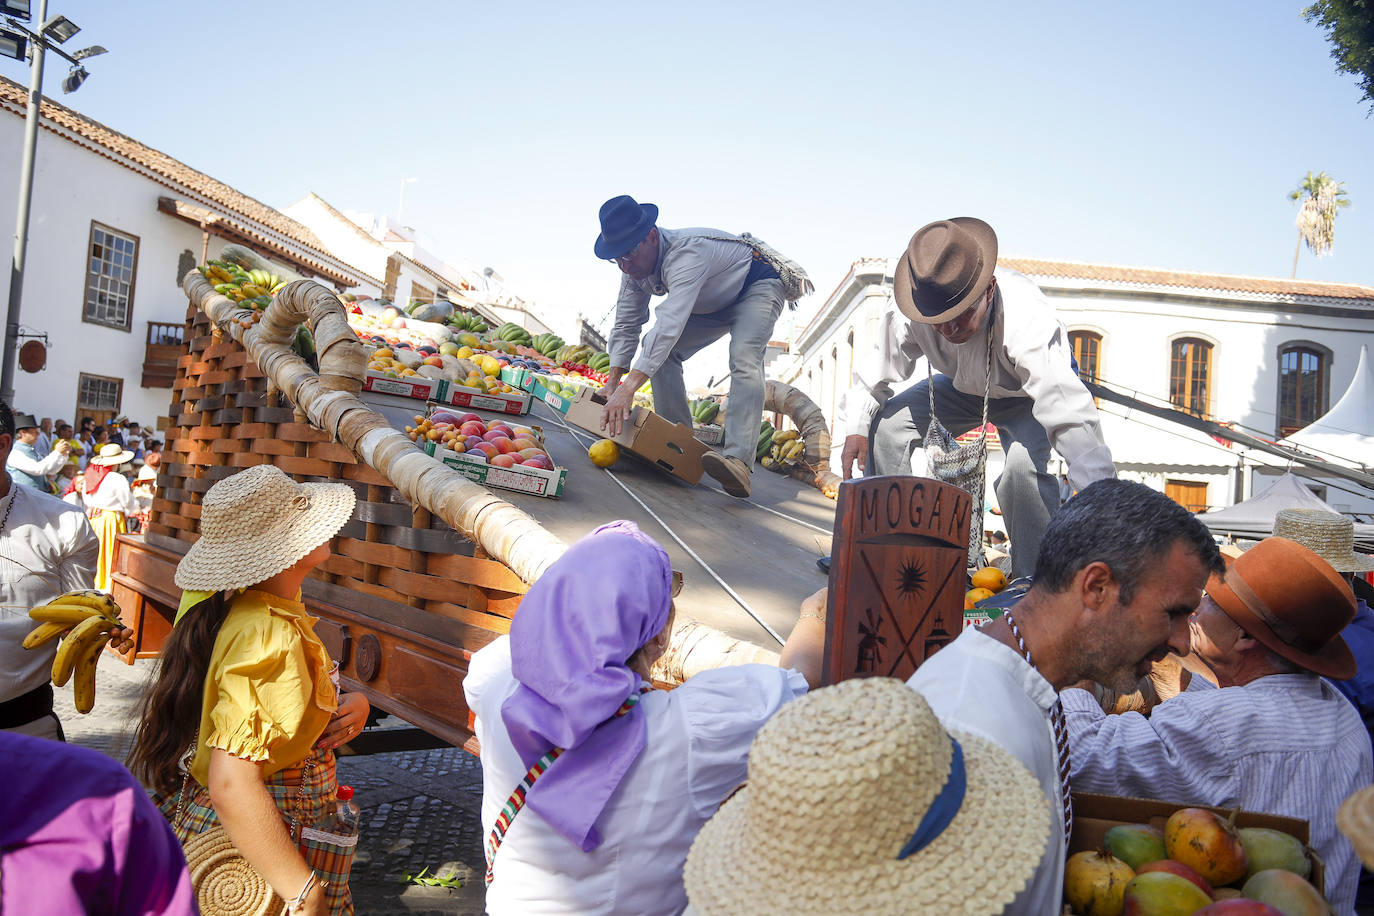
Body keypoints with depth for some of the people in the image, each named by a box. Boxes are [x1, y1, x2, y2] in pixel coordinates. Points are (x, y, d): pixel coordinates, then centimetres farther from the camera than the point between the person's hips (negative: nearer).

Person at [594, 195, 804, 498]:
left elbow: (669, 324, -51)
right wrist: (612, 382, -14)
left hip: (757, 288, -8)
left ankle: (738, 461, -47)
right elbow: (626, 325, -5)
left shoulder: (686, 254, -40)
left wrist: (628, 388, -58)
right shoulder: (635, 265, -13)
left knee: (743, 358, -34)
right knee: (659, 349, -8)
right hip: (712, 305, 8)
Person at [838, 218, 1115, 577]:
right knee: (884, 422, -12)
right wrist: (856, 428, -22)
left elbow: (1070, 414, -50)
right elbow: (880, 363, -10)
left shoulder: (1026, 316, -44)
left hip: (1026, 396, -4)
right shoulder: (909, 309, -30)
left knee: (1024, 463, -32)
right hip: (962, 387, 5)